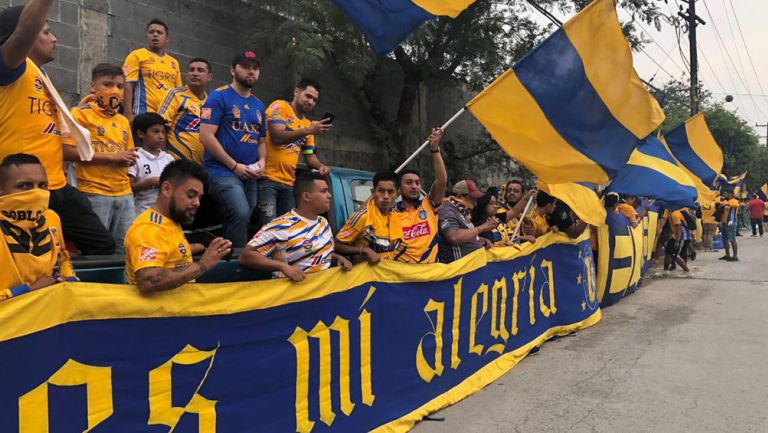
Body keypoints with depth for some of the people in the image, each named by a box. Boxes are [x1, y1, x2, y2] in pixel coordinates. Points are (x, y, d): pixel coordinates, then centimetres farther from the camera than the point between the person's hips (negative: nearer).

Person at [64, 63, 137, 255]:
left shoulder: (123, 121, 16)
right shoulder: (81, 113, -2)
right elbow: (68, 151, -13)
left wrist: (129, 160, -1)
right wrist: (111, 156, -15)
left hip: (124, 194, 6)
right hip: (94, 194, -6)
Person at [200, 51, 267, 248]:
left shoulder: (259, 105, 17)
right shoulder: (219, 96, -3)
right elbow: (206, 136, -11)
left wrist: (262, 161, 2)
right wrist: (235, 166, -14)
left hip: (250, 176, 7)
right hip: (223, 172, -7)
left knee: (242, 220, 10)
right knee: (241, 214, -26)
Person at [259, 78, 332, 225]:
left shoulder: (307, 124, 18)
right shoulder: (279, 107, -1)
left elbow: (310, 155, 20)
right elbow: (277, 137, -16)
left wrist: (320, 166, -2)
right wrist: (308, 131, -24)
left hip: (289, 183, 7)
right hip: (268, 179, -7)